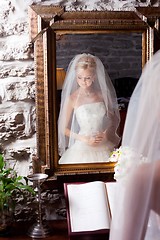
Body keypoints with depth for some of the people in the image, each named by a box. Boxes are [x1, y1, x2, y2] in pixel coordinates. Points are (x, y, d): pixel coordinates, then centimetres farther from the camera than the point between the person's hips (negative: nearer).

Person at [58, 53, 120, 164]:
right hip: (82, 148, -3)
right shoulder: (72, 99, -7)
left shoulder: (102, 95, 2)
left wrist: (107, 133, -4)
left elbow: (114, 119, 13)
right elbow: (63, 129, -3)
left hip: (104, 146, 3)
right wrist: (85, 139, -9)